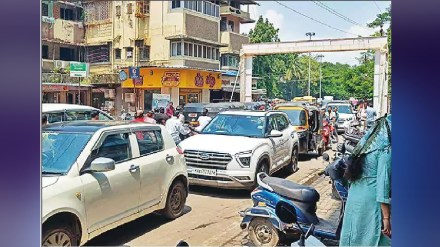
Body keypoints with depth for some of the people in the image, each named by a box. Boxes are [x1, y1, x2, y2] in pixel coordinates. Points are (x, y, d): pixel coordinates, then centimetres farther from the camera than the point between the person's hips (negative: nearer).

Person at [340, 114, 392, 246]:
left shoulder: (366, 143, 11)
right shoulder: (386, 149, -13)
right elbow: (383, 182, -18)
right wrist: (386, 217, -17)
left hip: (354, 197, 8)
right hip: (371, 202, -8)